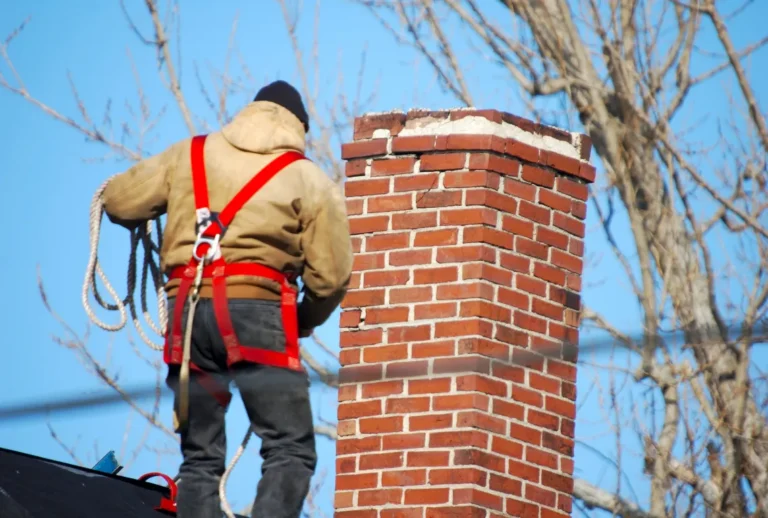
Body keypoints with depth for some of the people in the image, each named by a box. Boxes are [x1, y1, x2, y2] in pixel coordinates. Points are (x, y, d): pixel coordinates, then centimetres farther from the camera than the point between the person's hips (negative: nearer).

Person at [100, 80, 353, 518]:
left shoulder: (189, 154, 14)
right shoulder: (311, 180, 5)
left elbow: (119, 202, 14)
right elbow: (330, 276, 1)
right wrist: (304, 321, 20)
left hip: (188, 312, 4)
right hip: (257, 310, -4)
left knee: (200, 457, 11)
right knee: (291, 450, -4)